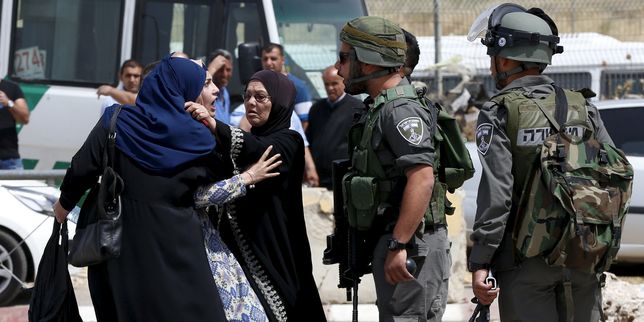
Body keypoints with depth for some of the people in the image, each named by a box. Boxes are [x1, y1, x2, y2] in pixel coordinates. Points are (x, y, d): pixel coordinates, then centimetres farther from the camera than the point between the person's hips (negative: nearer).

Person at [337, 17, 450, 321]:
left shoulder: (401, 110, -15)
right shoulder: (380, 108, 18)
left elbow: (422, 179, -25)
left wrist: (398, 245, -26)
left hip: (410, 246, -10)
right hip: (394, 240, 10)